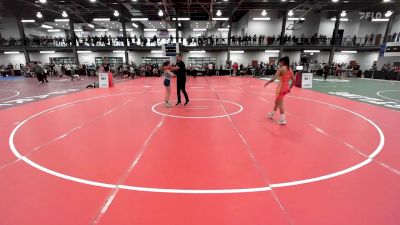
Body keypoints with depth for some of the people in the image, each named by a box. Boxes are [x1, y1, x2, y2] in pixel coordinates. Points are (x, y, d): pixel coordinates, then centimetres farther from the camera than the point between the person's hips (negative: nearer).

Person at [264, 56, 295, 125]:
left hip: (281, 87, -8)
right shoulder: (290, 69, 7)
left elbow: (273, 79, -19)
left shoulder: (281, 69, -13)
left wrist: (267, 83, -6)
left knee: (280, 103, 2)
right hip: (286, 87, 8)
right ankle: (272, 114, 41)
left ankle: (283, 120, 5)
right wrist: (290, 88, 15)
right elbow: (293, 80, 6)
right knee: (277, 101, 24)